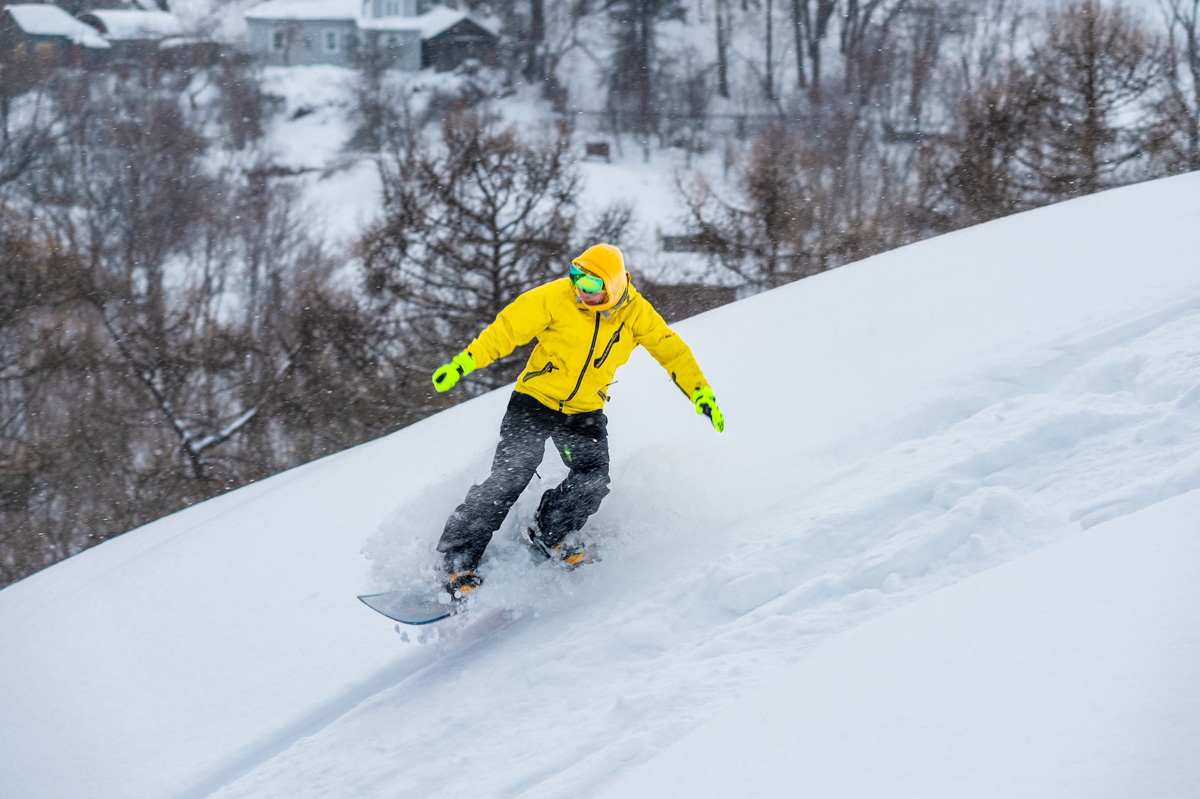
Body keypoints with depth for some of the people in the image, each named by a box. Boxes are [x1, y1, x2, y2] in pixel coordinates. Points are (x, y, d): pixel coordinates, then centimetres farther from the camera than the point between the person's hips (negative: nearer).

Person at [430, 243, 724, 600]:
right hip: (535, 400, -3)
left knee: (593, 480, -16)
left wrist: (700, 393, -8)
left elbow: (672, 350, 0)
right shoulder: (556, 297, -17)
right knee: (509, 477, -14)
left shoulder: (635, 313, -10)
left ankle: (546, 534, 11)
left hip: (585, 412, 3)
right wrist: (462, 364, -16)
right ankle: (459, 560, -6)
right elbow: (507, 329, -12)